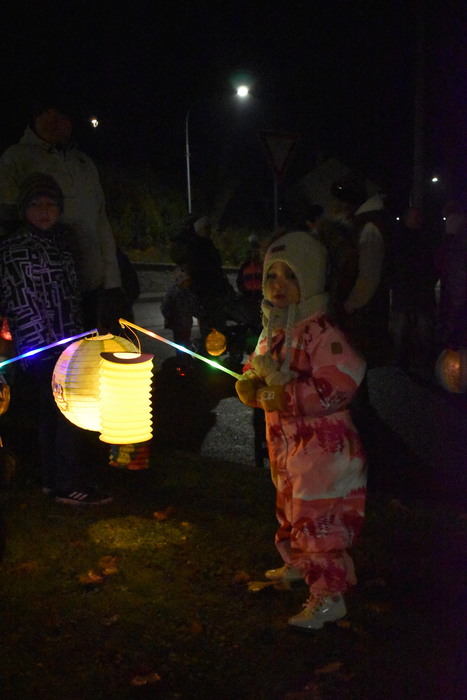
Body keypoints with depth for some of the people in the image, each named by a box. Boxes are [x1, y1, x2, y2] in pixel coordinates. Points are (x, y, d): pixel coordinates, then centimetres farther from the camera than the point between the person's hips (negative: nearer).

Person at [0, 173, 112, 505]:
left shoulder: (62, 239, 12)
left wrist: (80, 338, 16)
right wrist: (44, 344, -15)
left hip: (67, 343, 7)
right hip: (44, 348, -7)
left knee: (52, 413, 13)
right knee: (69, 413, -7)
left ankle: (54, 479, 23)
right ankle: (70, 486, 0)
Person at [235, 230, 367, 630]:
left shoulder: (322, 333, -20)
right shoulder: (273, 330, 7)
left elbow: (336, 388, -28)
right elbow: (251, 377, 14)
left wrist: (282, 380, -25)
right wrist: (254, 385, -10)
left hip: (323, 444, -9)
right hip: (286, 441, 9)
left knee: (318, 516, -5)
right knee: (291, 507, 24)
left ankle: (329, 597, 7)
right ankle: (297, 564, 45)